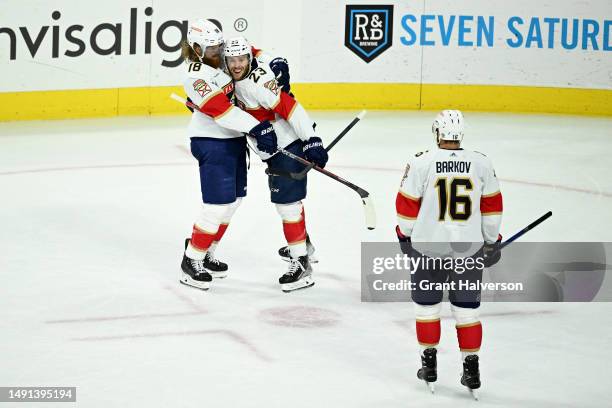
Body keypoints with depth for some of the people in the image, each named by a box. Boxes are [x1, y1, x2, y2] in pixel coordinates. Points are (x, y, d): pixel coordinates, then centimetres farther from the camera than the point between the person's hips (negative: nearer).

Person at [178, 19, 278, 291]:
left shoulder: (222, 58, 4)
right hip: (211, 143, -9)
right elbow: (221, 109, -28)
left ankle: (205, 255, 28)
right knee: (218, 204, -12)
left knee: (234, 199, 15)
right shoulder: (195, 74, -20)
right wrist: (257, 128, -32)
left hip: (233, 139, 9)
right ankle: (191, 262, 0)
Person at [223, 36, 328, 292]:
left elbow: (290, 108, -30)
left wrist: (311, 141, -34)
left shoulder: (258, 82, -26)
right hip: (275, 149, 11)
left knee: (287, 202, -11)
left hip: (290, 147, -11)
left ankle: (301, 264, -8)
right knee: (286, 196, 27)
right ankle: (303, 245, 47)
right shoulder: (237, 80, 2)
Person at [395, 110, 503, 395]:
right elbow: (493, 205, 5)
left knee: (426, 305, 14)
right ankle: (471, 369, 11)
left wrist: (405, 233, 16)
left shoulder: (420, 163, -9)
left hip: (428, 246, -1)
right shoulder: (482, 163, -3)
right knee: (467, 308, 10)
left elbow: (407, 204, -2)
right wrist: (491, 240, 18)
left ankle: (429, 364, 19)